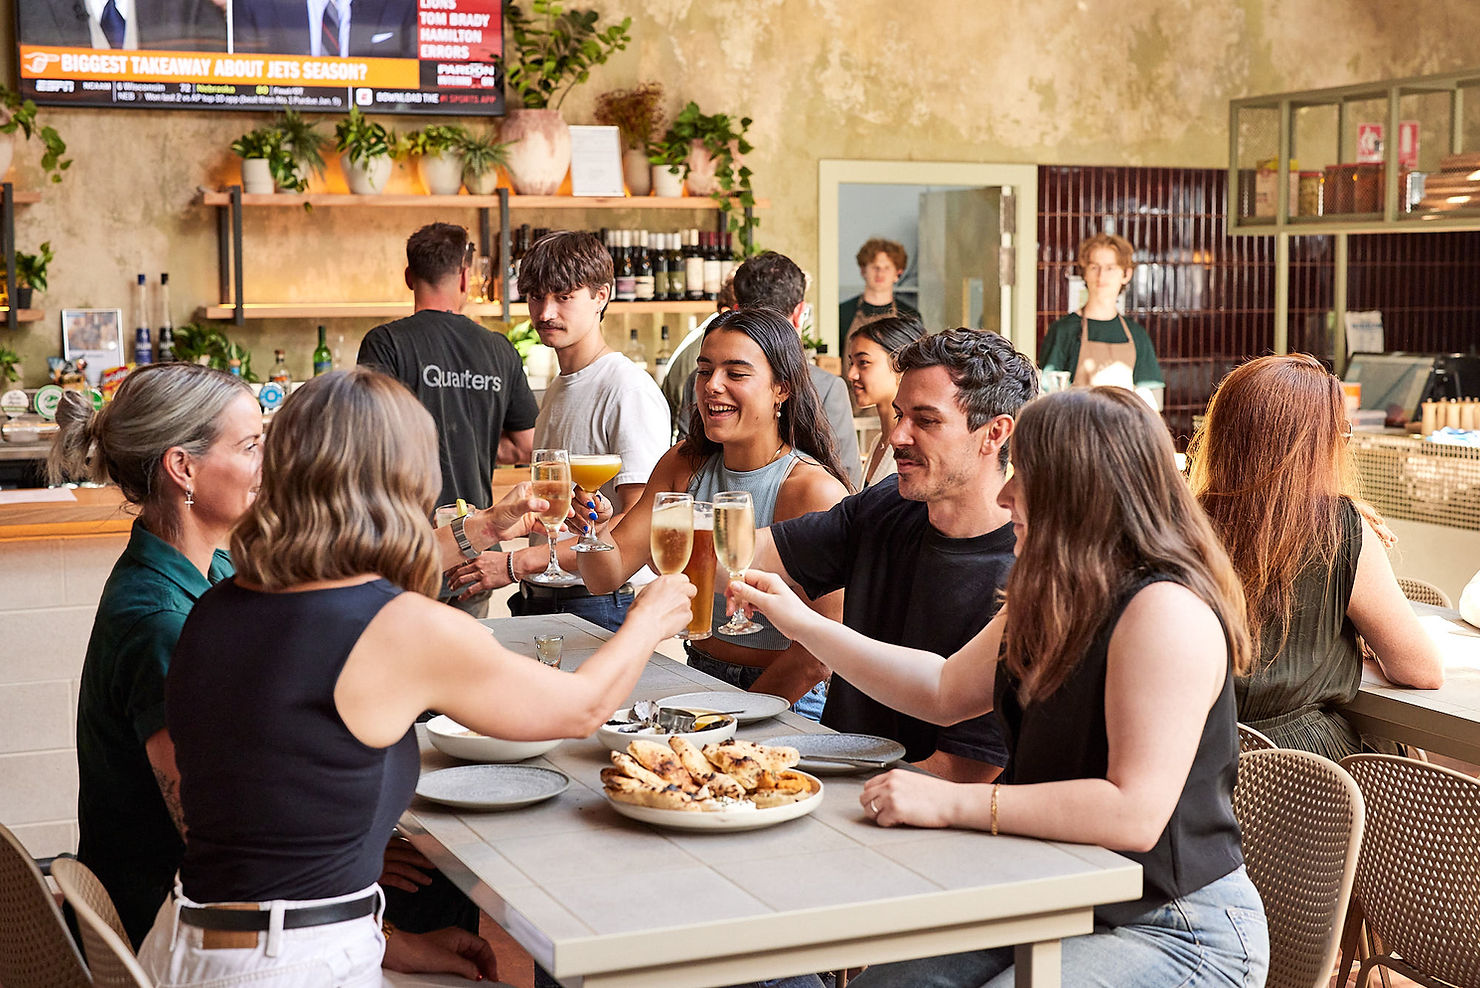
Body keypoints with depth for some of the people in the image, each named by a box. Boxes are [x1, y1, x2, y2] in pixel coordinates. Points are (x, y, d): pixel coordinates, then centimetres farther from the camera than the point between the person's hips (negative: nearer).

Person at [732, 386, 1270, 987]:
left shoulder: (1166, 612, -23)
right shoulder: (1052, 602, 10)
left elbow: (1134, 813, -30)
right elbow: (944, 690, 23)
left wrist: (952, 803, -27)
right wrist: (802, 624, 19)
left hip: (1173, 931, -9)